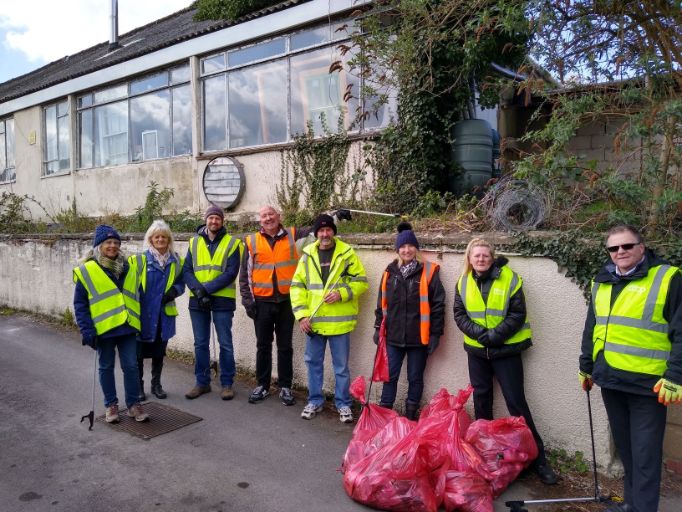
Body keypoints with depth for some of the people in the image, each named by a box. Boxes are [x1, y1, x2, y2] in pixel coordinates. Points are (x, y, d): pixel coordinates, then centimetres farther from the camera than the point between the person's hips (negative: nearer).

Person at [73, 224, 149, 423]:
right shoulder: (86, 270, -5)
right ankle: (111, 404, 26)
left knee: (131, 366, 4)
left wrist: (140, 322, 11)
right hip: (103, 329, -2)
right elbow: (80, 304, -5)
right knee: (106, 367, 11)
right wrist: (86, 330, -12)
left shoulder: (127, 267, 8)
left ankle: (134, 404, 17)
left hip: (127, 327, 3)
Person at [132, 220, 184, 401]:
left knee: (159, 351, 14)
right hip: (143, 313, -3)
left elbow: (180, 282, 10)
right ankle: (138, 385, 20)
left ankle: (156, 384, 28)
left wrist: (174, 291, -11)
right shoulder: (140, 259, -7)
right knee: (140, 351, 5)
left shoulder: (175, 260, 5)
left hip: (164, 314, 3)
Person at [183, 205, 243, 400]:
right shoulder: (194, 242, 9)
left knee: (225, 344, 3)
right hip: (197, 300, 3)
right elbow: (187, 270, 2)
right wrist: (197, 289, -16)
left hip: (222, 300, -3)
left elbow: (231, 273, -11)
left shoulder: (232, 243, -1)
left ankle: (227, 384, 15)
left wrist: (206, 289, -17)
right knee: (200, 344, 10)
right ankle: (202, 382, 22)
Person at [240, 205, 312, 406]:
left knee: (285, 346, 9)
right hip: (262, 301, 0)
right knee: (263, 345, 11)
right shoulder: (252, 241, 3)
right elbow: (245, 274, 4)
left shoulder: (293, 235, 3)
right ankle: (262, 385, 24)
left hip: (287, 300, 0)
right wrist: (248, 300, 0)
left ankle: (285, 386, 21)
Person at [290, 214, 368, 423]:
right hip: (313, 320, 3)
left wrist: (341, 293, -18)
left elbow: (361, 282, -2)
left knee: (341, 366, 8)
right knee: (313, 362, 14)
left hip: (339, 321, -3)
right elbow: (297, 286, 3)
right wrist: (302, 315, -6)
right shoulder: (307, 255, 4)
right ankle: (315, 400, 30)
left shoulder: (347, 253, -3)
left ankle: (343, 404, 23)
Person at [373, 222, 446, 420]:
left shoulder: (428, 271, -6)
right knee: (390, 376, 11)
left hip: (418, 336, -3)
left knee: (415, 378, 11)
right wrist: (378, 327, 10)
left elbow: (438, 304, -6)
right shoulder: (390, 272, 5)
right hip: (393, 335, 3)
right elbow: (382, 303, 12)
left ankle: (410, 416, 26)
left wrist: (435, 333, -8)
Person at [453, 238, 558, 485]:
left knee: (516, 401, -3)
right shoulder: (463, 282, 1)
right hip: (476, 349, 4)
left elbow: (517, 314, -12)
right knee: (481, 399, 15)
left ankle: (537, 456, 8)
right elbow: (459, 313, 0)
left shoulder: (509, 278, -11)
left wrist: (495, 335, -20)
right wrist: (478, 332, -15)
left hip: (506, 349, -4)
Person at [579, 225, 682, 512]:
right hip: (610, 379, 6)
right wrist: (586, 366, 19)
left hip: (647, 382, -6)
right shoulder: (602, 282, 10)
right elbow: (591, 329, 18)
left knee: (644, 453, 2)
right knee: (624, 447, 18)